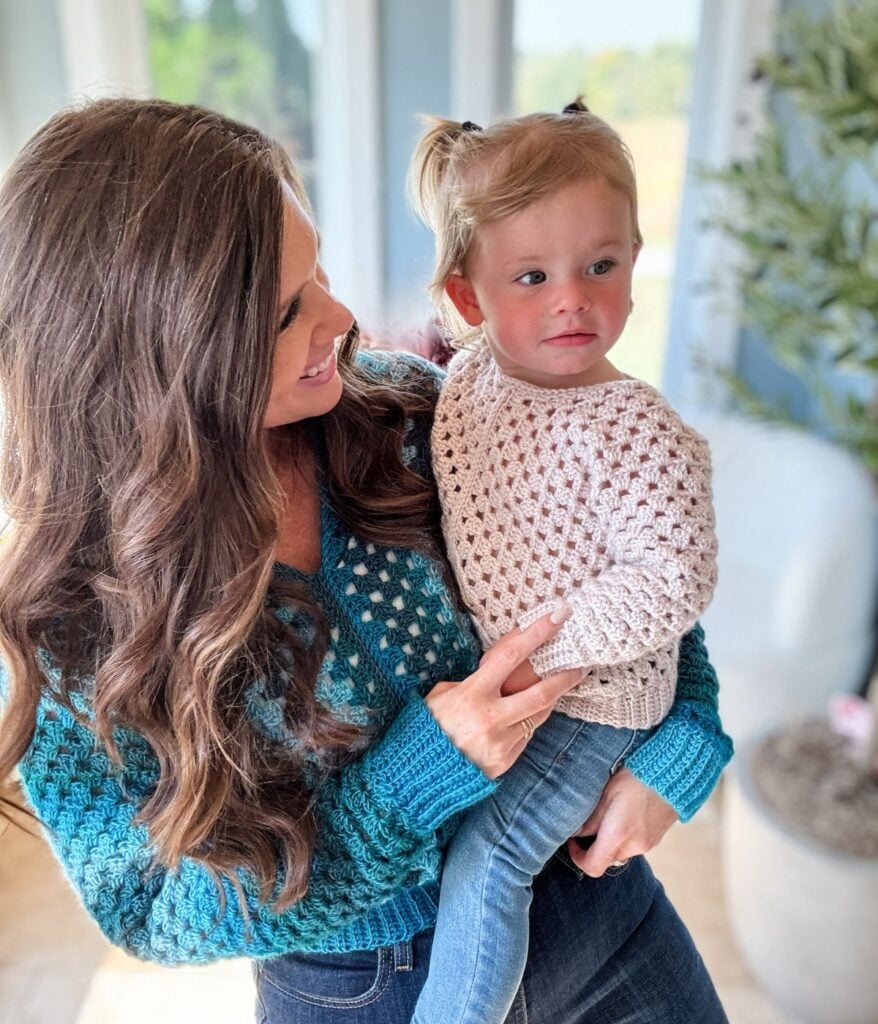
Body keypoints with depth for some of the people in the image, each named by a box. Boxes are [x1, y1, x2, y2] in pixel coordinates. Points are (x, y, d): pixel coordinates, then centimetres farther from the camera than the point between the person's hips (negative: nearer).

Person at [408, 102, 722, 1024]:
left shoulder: (637, 432, -25)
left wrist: (541, 649, -25)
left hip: (590, 695, -7)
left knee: (485, 856, -8)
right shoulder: (472, 371, -5)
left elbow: (674, 580, -26)